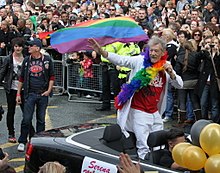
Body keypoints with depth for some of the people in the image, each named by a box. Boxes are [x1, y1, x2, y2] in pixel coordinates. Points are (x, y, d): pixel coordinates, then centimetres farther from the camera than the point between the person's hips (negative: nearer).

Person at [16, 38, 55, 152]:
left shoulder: (47, 60, 1)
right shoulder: (27, 60, 5)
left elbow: (52, 77, 7)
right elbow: (21, 78, 10)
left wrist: (49, 90, -4)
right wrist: (18, 94, 7)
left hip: (43, 95, 0)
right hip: (30, 94, 0)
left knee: (41, 120, 8)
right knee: (26, 119, -5)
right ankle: (22, 142, 7)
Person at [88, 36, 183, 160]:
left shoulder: (165, 67, 4)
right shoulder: (140, 61, -7)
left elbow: (179, 85, 4)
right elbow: (121, 60, -18)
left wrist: (171, 73, -15)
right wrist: (102, 52, -32)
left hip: (155, 112, 5)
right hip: (139, 111, -5)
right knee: (144, 147, -4)